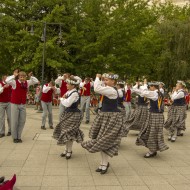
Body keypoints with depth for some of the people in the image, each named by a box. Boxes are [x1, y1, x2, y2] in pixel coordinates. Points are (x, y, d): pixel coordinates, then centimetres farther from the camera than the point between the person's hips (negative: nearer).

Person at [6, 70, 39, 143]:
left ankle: (19, 137, 19)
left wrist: (31, 76, -8)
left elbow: (36, 81, 5)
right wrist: (14, 75, -21)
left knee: (22, 121, 7)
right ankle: (14, 137, 14)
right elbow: (7, 80, -27)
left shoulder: (27, 82, 3)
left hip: (23, 105, 4)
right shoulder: (15, 82, -9)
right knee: (14, 121, 1)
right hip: (15, 104, -4)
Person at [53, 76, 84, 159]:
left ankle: (69, 151, 13)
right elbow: (65, 102, 12)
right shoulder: (69, 92, 8)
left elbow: (67, 104, -25)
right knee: (66, 131, 14)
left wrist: (62, 99, -7)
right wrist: (64, 98, -9)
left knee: (68, 132, -3)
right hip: (68, 113, 9)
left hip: (73, 114, -9)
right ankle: (67, 149, 27)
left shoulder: (74, 93, -20)